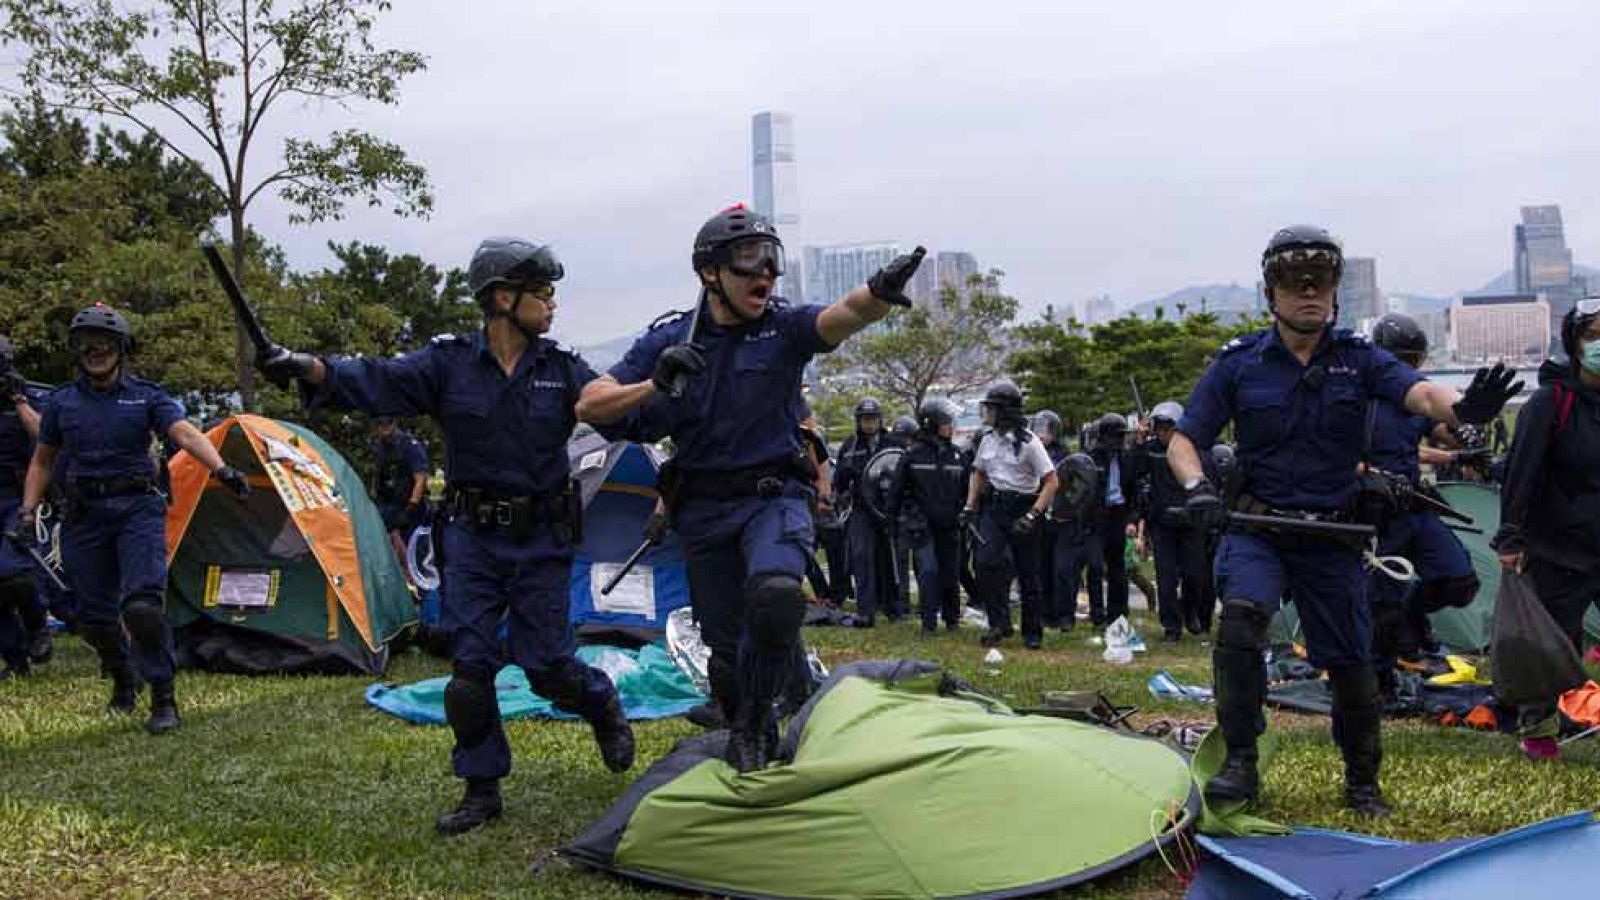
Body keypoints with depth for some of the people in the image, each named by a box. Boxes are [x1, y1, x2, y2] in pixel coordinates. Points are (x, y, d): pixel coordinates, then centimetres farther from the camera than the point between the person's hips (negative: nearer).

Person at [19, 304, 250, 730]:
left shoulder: (147, 396, 2)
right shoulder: (62, 402, 10)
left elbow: (185, 433, -13)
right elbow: (42, 462, 19)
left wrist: (220, 468, -30)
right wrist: (28, 510, 7)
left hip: (137, 508, -3)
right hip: (84, 515, 3)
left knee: (142, 604, -18)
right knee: (94, 615, 6)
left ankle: (164, 698, -9)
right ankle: (124, 680, 33)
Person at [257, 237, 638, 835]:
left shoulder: (562, 370, -2)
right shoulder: (448, 363, -7)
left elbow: (622, 416, -6)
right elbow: (376, 382, -19)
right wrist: (306, 367, -35)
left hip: (541, 540, 0)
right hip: (472, 538, 0)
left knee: (546, 664, 0)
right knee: (470, 665, -1)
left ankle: (603, 706, 32)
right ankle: (482, 790, 13)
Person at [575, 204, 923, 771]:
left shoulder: (785, 327, -4)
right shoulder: (668, 341, 0)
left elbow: (842, 316, -26)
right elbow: (589, 406, -1)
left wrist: (878, 292, -50)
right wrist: (653, 387, -19)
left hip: (773, 497, -2)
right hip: (704, 510, 2)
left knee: (776, 594, -31)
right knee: (727, 649, 6)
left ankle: (752, 727, -8)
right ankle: (747, 739, 35)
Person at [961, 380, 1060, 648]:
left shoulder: (1028, 442, -12)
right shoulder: (988, 440, 7)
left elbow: (1051, 482, -14)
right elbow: (978, 474, 22)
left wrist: (1032, 515, -22)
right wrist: (969, 507, 10)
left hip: (1022, 510, -5)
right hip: (993, 508, 5)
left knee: (1028, 573, 3)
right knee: (985, 561, -15)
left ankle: (1033, 633, 16)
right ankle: (999, 622, -4)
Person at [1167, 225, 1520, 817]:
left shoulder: (1359, 360, 1)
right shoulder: (1239, 363, -2)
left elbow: (1419, 393, -17)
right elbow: (1184, 441, 0)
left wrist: (1462, 408, -41)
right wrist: (1197, 488, -21)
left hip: (1333, 535, 2)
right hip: (1258, 526, -1)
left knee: (1350, 661, 6)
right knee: (1242, 613, -29)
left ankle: (1362, 782, 29)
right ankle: (1240, 763, -17)